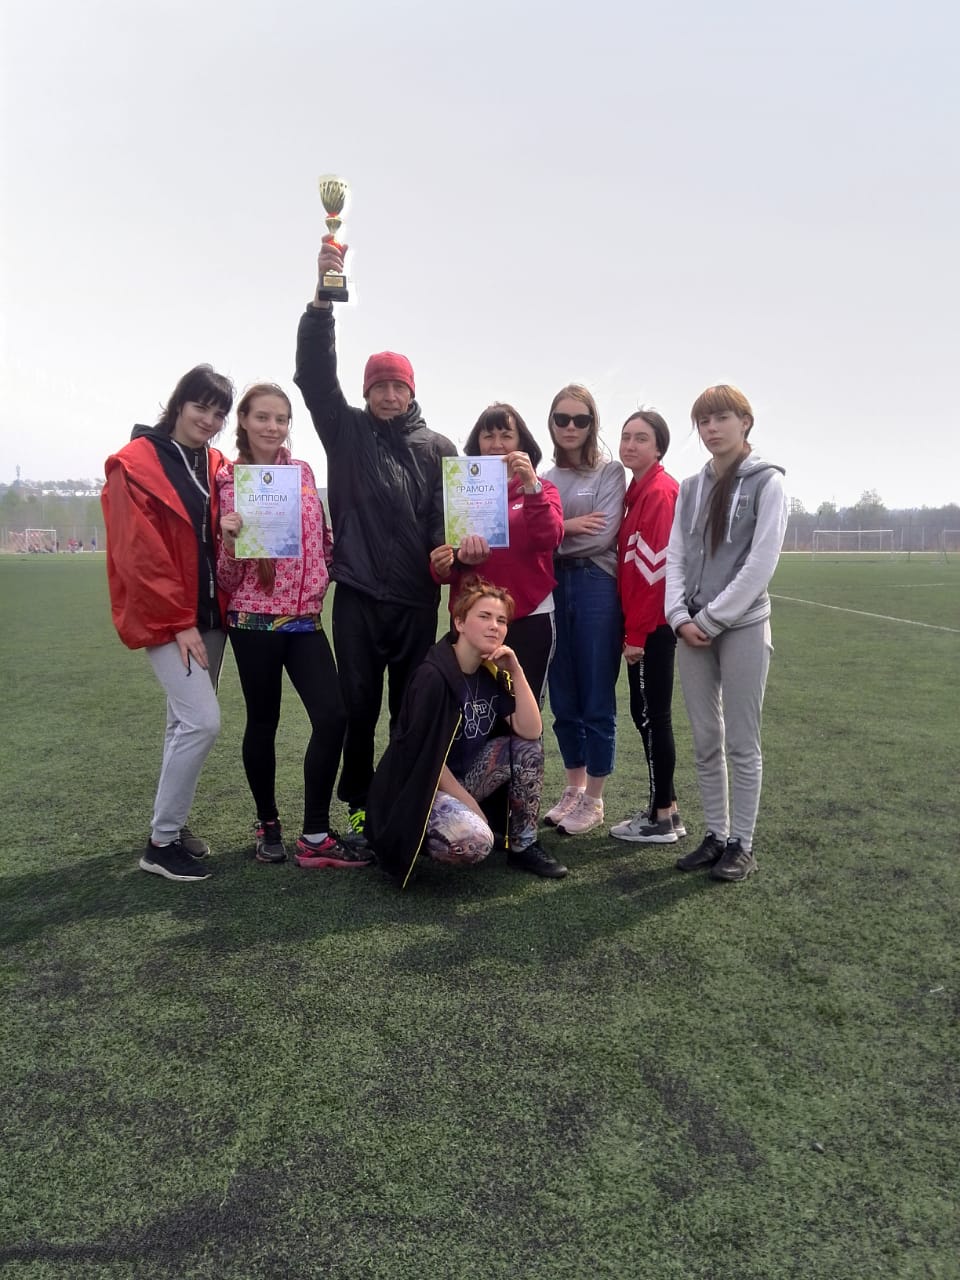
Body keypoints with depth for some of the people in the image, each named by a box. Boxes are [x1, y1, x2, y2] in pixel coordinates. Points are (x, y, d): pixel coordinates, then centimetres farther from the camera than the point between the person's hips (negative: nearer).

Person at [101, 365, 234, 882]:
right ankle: (161, 841, 0)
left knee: (187, 723, 11)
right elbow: (138, 554, -14)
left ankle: (172, 824, 25)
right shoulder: (134, 465, -9)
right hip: (166, 617, -7)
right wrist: (177, 620, -15)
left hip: (208, 613, 7)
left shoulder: (218, 467, 11)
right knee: (203, 721, -14)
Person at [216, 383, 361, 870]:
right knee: (263, 721, 6)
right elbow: (227, 576, -6)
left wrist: (324, 581, 8)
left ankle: (315, 837, 4)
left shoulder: (303, 472, 8)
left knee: (332, 716, -6)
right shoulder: (230, 480, -3)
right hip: (255, 619, -4)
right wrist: (229, 539, -23)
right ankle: (268, 825, 26)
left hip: (306, 617, 4)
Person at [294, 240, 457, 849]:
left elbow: (452, 514, 0)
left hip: (417, 597, 1)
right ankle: (361, 808, 19)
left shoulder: (438, 447, 8)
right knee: (358, 707, 5)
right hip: (357, 595, 0)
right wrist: (322, 296, -17)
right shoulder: (346, 431, 7)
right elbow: (314, 371, -5)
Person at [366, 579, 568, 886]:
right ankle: (415, 836, -1)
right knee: (474, 840, -33)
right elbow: (426, 756, -20)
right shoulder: (433, 676, -22)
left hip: (462, 777, 8)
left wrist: (516, 671, -15)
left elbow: (530, 731, -10)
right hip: (420, 787, -7)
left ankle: (523, 847, 2)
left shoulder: (492, 673, 1)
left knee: (527, 746, -10)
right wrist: (471, 805, -13)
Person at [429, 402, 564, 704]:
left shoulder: (541, 489, 4)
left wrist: (531, 486, -26)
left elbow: (549, 539, -15)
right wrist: (442, 566, -13)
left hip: (528, 619, -2)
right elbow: (446, 561, 9)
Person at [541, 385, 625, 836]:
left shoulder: (610, 471, 2)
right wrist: (565, 527, -13)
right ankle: (573, 788, 24)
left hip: (596, 587, -4)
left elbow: (602, 535, -10)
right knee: (563, 697, 10)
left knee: (596, 698, 0)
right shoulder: (543, 479, 14)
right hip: (551, 588, 5)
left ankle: (594, 799, 12)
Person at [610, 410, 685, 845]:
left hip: (652, 625, -9)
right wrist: (632, 628, 14)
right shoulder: (639, 490, 16)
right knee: (648, 715, 13)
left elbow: (654, 566, -18)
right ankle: (664, 809, 23)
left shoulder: (659, 491, -13)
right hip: (643, 623, 9)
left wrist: (636, 633, -18)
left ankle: (662, 819, 8)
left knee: (651, 715, -2)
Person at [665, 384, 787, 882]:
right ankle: (715, 836, 20)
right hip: (692, 630, 5)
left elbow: (761, 562, -11)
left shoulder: (767, 481, -3)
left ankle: (742, 845, 12)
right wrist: (680, 617, -6)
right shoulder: (691, 488, 12)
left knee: (741, 742, 2)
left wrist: (711, 620, -12)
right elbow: (675, 556, 8)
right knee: (705, 741, 9)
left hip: (743, 627, -5)